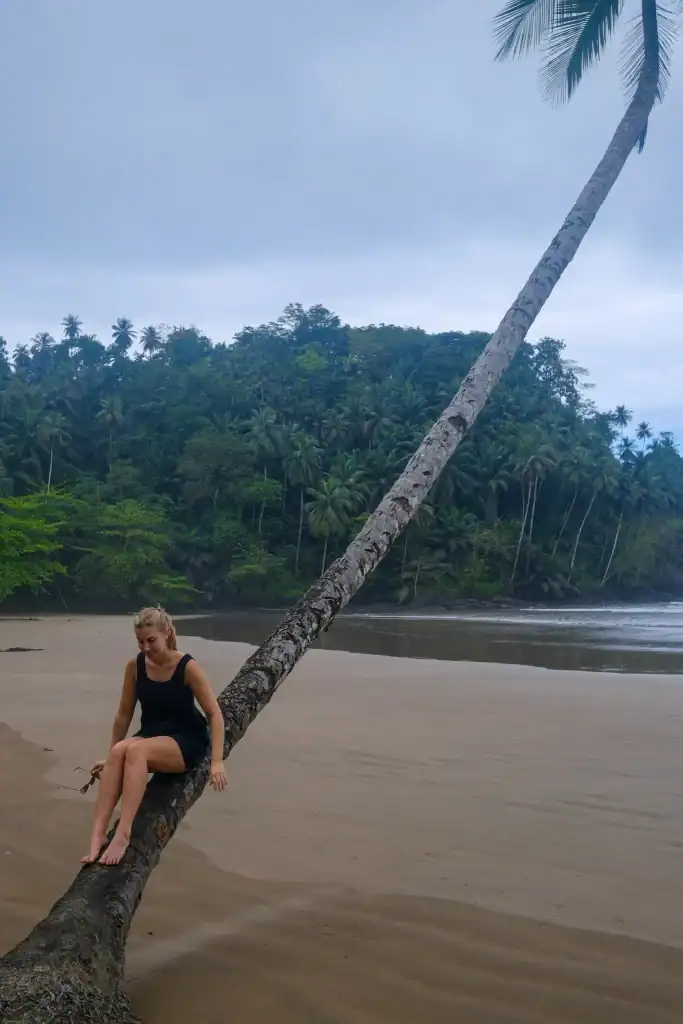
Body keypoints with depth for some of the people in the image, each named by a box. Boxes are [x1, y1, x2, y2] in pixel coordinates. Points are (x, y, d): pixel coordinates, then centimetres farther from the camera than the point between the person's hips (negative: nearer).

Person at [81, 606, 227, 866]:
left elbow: (214, 714, -14)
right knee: (119, 752, -31)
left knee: (136, 750, -35)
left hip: (188, 741, -4)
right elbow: (124, 714, 9)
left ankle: (123, 834, -39)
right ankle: (97, 835, -37)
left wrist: (217, 762, -22)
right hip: (150, 736, 4)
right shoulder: (135, 667, -2)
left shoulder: (187, 667, -14)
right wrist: (111, 755, 12)